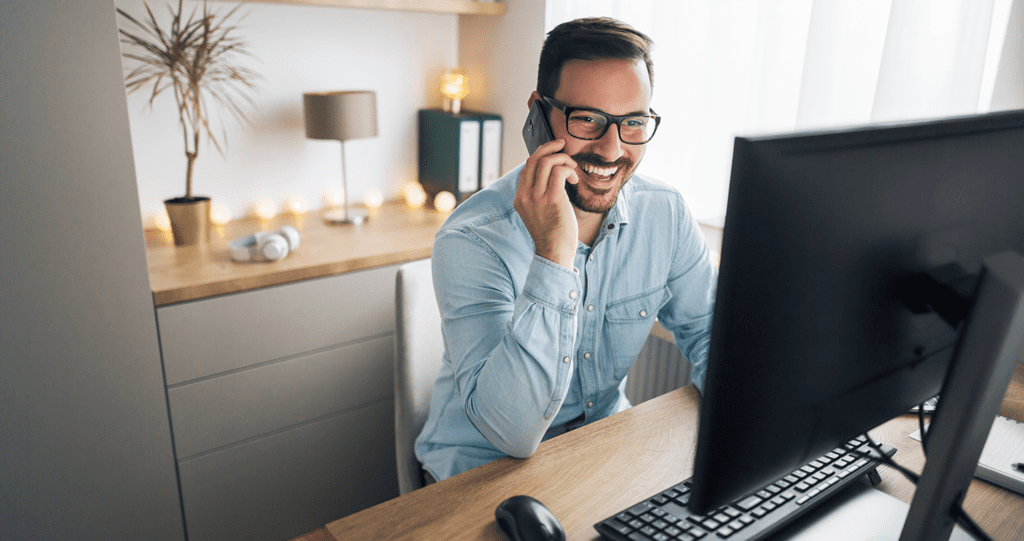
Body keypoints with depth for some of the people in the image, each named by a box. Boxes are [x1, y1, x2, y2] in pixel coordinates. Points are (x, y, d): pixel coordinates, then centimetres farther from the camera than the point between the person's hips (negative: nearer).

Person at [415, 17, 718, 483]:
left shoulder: (667, 215, -9)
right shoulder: (471, 241, -25)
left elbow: (710, 333, 3)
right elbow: (512, 431, -31)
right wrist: (552, 257, -39)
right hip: (482, 472, -3)